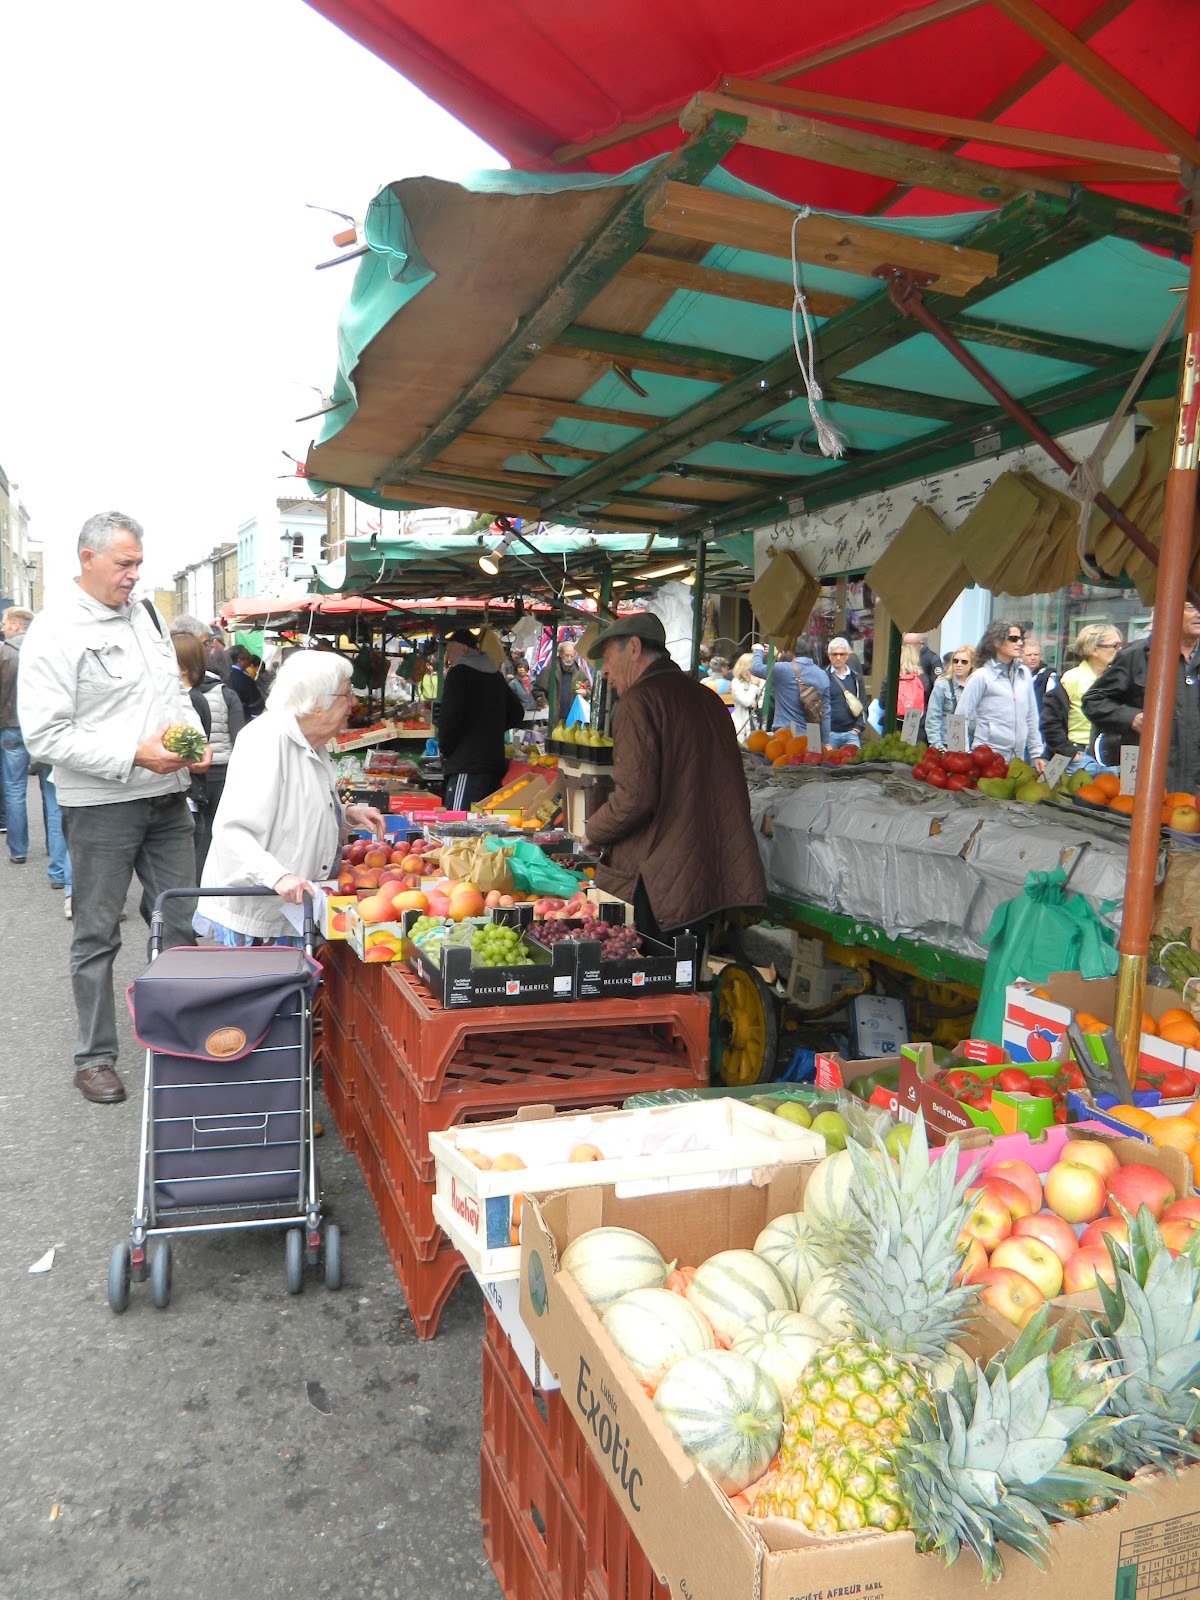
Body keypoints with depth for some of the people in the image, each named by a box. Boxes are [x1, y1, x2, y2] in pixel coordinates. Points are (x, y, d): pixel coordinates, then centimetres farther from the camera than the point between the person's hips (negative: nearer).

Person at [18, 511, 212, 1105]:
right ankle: (95, 1057, 21)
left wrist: (195, 738, 1)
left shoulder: (147, 614, 10)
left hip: (167, 797, 6)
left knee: (180, 924, 10)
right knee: (97, 936, 6)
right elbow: (44, 735, -15)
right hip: (100, 806, -6)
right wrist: (133, 756, -21)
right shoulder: (55, 631, -11)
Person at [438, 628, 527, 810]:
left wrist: (445, 748, -1)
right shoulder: (496, 674, 20)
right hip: (494, 763, 9)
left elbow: (449, 716, -15)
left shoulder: (459, 672, -5)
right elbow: (516, 713, 28)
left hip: (467, 767, -9)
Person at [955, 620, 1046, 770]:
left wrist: (1036, 754, 14)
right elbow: (961, 717, -4)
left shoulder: (1025, 673, 11)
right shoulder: (981, 676, -4)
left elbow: (1031, 717, 16)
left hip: (1018, 758, 5)